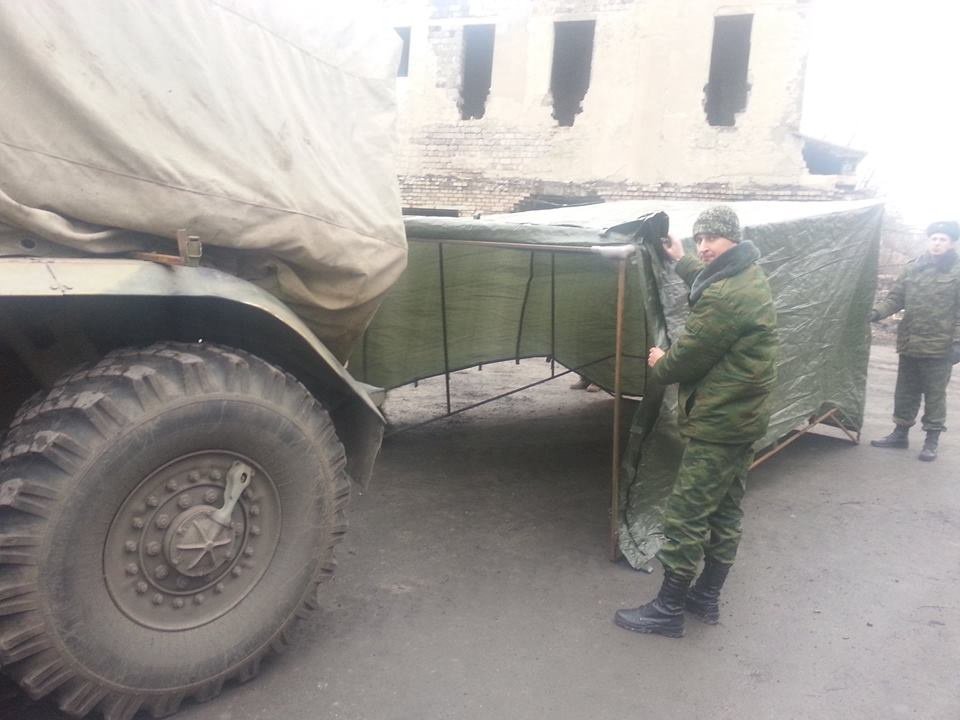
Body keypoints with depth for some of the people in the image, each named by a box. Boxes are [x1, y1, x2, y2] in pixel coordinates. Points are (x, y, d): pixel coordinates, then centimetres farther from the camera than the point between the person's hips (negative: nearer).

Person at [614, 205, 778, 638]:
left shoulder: (725, 298, -25)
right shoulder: (750, 277, 9)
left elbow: (691, 355, -18)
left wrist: (659, 367, 2)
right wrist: (682, 261, 41)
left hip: (716, 424, -11)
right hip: (745, 418, 11)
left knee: (686, 514, -3)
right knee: (725, 511, 16)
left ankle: (667, 610, 7)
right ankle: (707, 598, 29)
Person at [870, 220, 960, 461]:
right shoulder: (913, 269, 8)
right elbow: (896, 297, 11)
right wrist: (878, 312, -7)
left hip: (939, 348, -4)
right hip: (910, 345, 5)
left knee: (935, 395, 5)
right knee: (905, 392, 14)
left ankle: (932, 440, 16)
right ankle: (900, 433, 27)